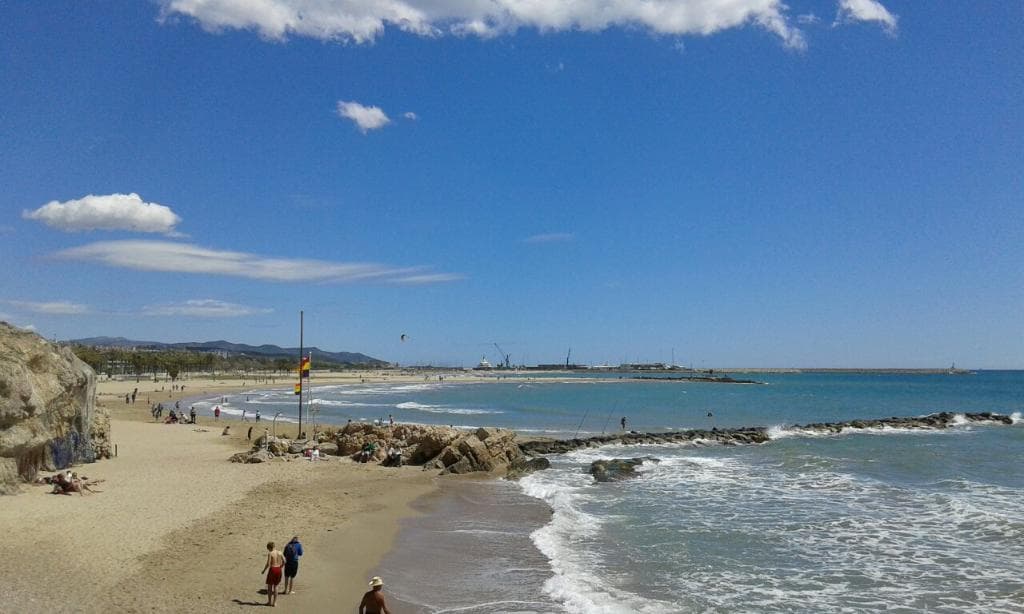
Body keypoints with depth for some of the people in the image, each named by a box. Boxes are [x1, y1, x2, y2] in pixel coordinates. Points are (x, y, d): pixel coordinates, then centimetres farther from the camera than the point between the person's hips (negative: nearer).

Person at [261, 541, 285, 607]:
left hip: (272, 569, -5)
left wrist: (263, 571, -1)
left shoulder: (270, 553, -11)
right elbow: (284, 561, 3)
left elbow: (268, 564, -15)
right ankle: (274, 602, 15)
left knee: (269, 586, 11)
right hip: (278, 570, 5)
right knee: (275, 587, 14)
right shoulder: (279, 552, 4)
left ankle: (269, 602, 16)